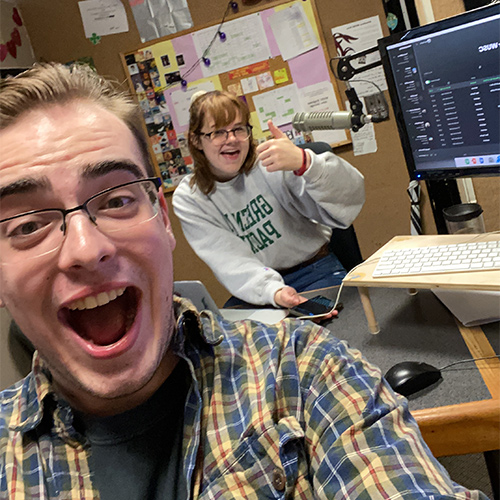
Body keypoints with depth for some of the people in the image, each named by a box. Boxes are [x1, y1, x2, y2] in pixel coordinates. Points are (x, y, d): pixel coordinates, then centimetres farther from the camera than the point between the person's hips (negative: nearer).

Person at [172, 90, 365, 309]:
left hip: (315, 271, -1)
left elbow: (350, 198, -22)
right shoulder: (188, 199, -5)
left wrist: (304, 162, -41)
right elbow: (231, 263, -15)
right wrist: (273, 291, -35)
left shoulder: (272, 161, -12)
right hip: (256, 289, 2)